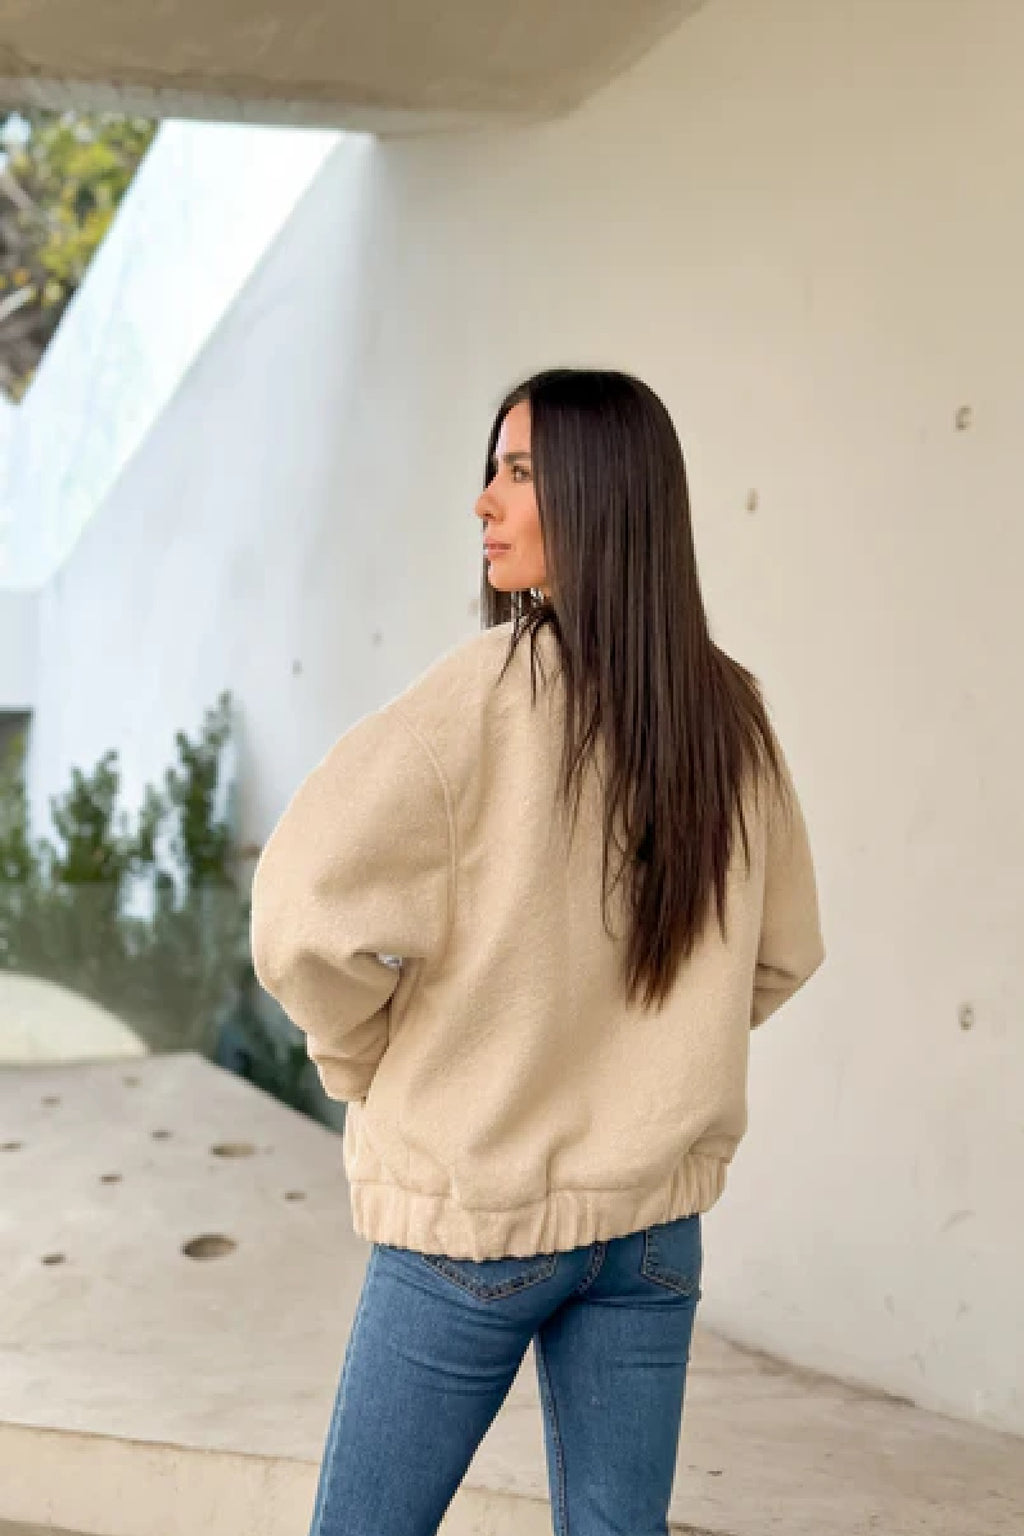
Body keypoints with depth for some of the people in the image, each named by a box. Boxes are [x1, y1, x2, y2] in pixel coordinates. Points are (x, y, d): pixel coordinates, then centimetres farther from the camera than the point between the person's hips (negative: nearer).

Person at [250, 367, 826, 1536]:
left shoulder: (494, 685, -17)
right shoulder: (731, 716, 1)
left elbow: (308, 909, -22)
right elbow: (783, 953, 14)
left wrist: (365, 1064, -5)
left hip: (472, 1213, -5)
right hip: (654, 1217, 6)